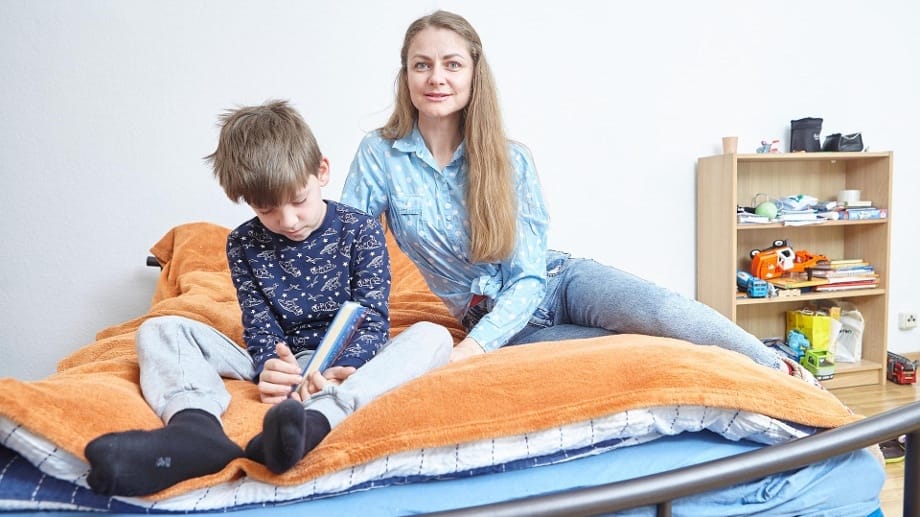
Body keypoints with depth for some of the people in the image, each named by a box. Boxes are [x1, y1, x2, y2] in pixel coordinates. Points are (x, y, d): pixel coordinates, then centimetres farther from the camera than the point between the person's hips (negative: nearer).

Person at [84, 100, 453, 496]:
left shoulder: (361, 231, -3)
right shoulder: (243, 245, 4)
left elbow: (373, 323, -8)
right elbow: (259, 329, -1)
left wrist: (341, 371, -30)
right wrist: (270, 367, -26)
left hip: (347, 362, -2)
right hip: (283, 363, 2)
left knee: (433, 337, -31)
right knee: (157, 330, -10)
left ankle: (312, 423, -53)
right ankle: (196, 429, -45)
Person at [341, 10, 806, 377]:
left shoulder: (510, 159, -8)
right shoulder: (379, 154, -8)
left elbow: (527, 280, -11)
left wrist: (474, 347, -27)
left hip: (558, 282, 1)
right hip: (502, 326, -1)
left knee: (661, 311, -30)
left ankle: (784, 374, -12)